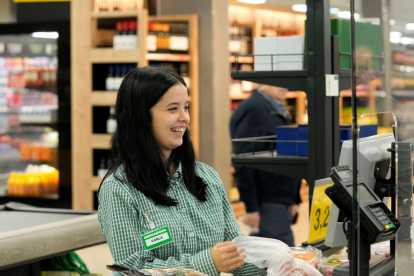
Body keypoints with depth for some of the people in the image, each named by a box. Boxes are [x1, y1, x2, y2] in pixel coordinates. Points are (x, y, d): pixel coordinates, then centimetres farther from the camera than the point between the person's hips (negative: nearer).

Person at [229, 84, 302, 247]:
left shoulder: (279, 111, 17)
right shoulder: (251, 109, -11)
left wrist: (294, 200, 21)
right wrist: (251, 208, -20)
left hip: (283, 201, 9)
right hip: (268, 202, -9)